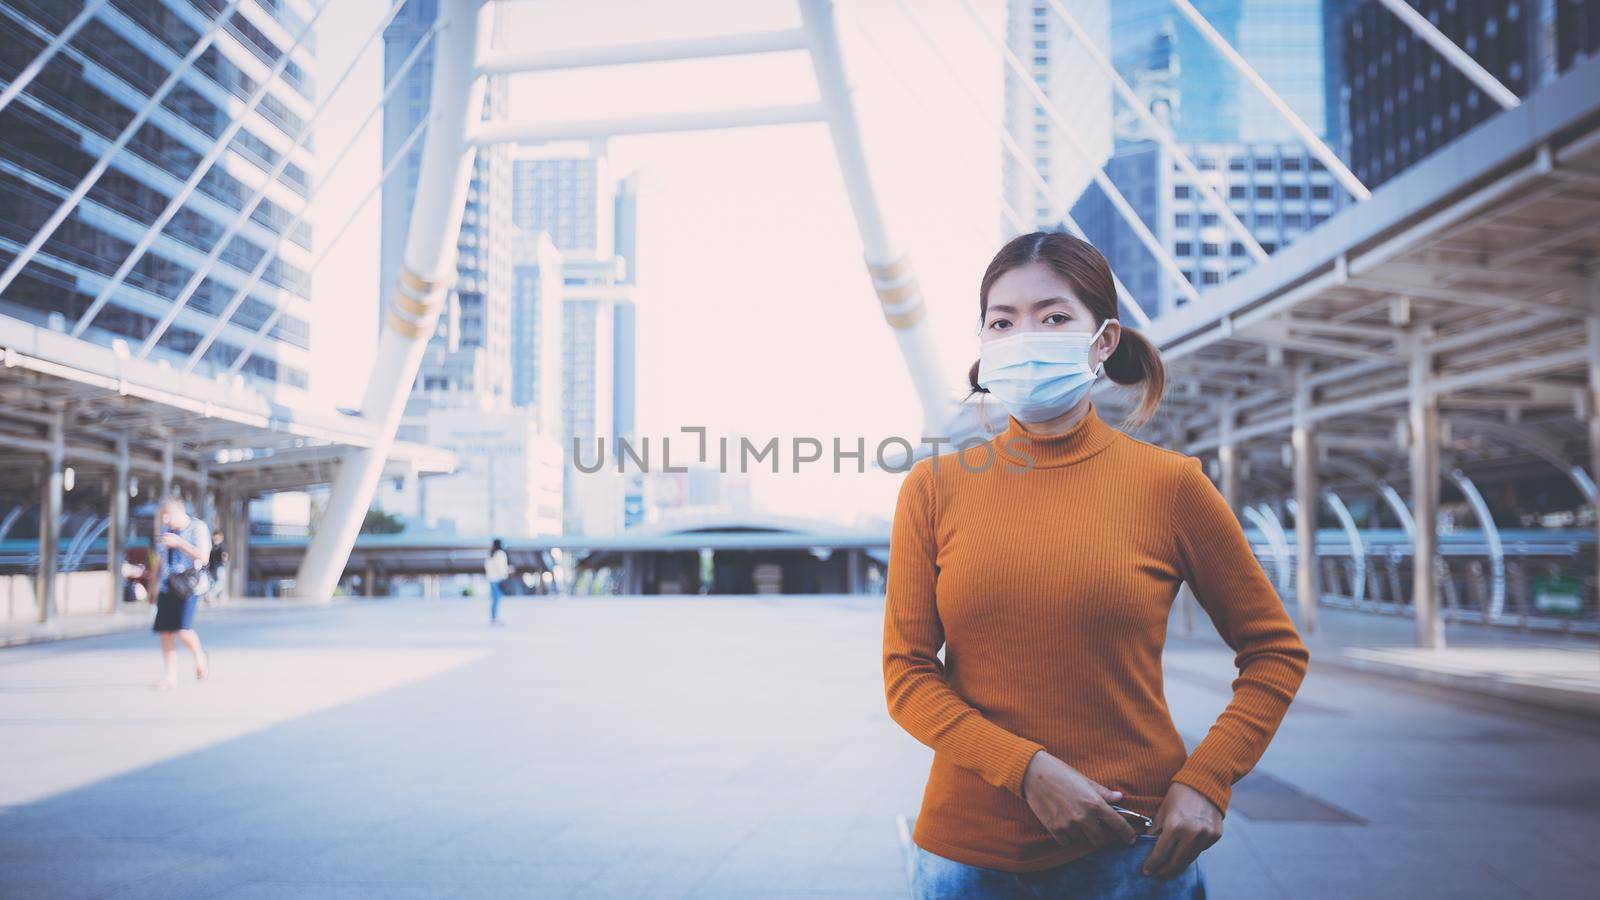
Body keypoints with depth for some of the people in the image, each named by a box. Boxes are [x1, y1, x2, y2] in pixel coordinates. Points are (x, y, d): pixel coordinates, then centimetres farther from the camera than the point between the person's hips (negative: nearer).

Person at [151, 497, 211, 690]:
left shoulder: (197, 528, -4)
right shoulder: (165, 530, 14)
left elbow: (203, 557, -16)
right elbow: (161, 561, 22)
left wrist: (179, 542, -21)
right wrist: (156, 586, 20)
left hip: (188, 586, -6)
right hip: (167, 586, 6)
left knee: (183, 630, -18)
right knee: (165, 632, -2)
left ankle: (200, 656, 12)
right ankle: (171, 677, 4)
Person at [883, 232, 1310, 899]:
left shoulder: (1169, 482, -3)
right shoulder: (933, 488, -2)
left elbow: (1276, 651, 6)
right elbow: (906, 673, -2)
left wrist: (1205, 780, -7)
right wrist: (1029, 770, -15)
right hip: (969, 846, 1)